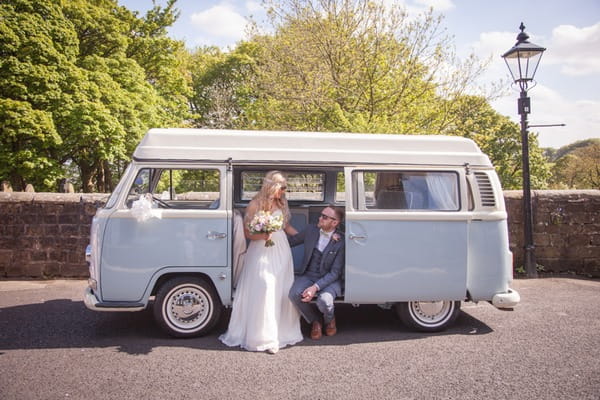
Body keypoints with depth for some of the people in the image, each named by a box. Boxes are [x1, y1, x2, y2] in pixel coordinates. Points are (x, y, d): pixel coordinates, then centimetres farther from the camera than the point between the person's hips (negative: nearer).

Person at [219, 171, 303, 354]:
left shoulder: (281, 203, 5)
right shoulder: (255, 205, -10)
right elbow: (248, 232, -7)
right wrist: (263, 236, -24)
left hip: (281, 251, 5)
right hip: (261, 252, -5)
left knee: (282, 291, 9)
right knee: (263, 292, -7)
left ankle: (282, 331, 23)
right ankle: (264, 337, 3)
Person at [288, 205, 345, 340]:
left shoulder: (341, 242, -14)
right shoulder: (310, 230, -2)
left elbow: (335, 272, -15)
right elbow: (291, 241, 14)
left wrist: (316, 287, -27)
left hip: (329, 279, -3)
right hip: (308, 275, 3)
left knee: (324, 301, -33)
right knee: (294, 294, -28)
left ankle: (329, 320, 9)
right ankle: (314, 321, 4)